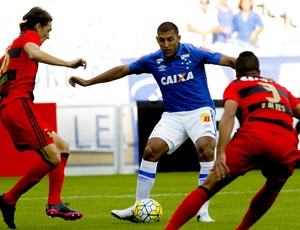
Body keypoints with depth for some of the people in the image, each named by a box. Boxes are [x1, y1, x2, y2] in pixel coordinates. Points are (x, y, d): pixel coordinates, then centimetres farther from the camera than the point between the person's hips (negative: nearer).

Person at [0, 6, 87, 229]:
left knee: (62, 147, 12)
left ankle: (55, 203, 1)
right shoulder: (29, 36, 3)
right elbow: (33, 53, -21)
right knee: (52, 158, -15)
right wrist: (69, 64, -25)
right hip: (20, 104, -10)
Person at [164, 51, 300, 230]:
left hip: (252, 136, -3)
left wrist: (221, 154, -5)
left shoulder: (236, 85, 23)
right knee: (273, 187, 33)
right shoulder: (281, 89, 36)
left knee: (209, 187, 1)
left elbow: (229, 115, 5)